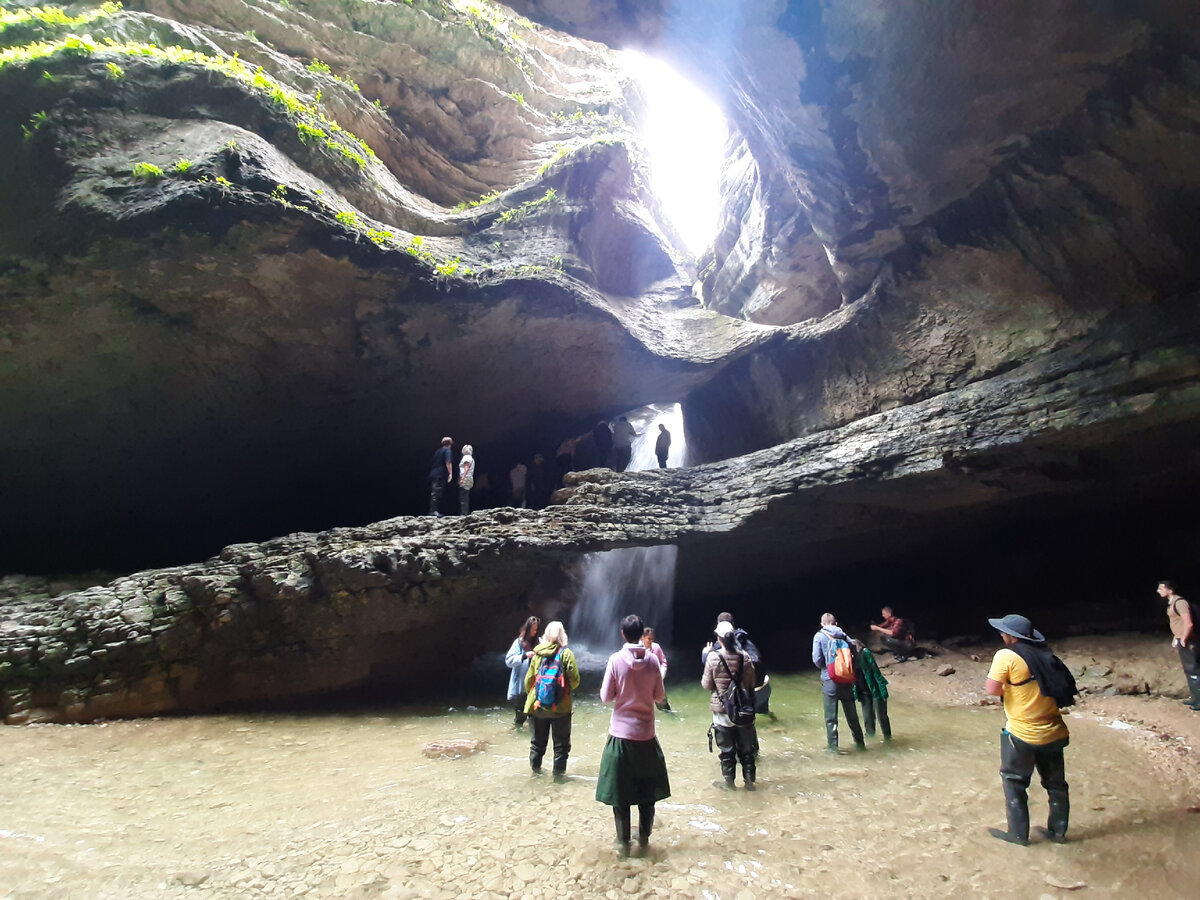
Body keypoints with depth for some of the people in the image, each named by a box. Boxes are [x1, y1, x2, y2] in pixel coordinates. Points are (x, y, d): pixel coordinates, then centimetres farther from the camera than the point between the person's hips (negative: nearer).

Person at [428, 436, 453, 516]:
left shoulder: (438, 450, 21)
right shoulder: (447, 450, -2)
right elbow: (448, 462, -15)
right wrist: (450, 473, -18)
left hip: (433, 474, 8)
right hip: (440, 475, -8)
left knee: (434, 493, 9)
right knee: (436, 493, -11)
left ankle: (432, 510, 9)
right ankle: (433, 511, -15)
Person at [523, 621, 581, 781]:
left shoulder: (537, 654, -2)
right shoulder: (566, 653, -11)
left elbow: (529, 679, 1)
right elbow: (575, 679, -13)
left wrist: (530, 696, 18)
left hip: (538, 706, 3)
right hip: (561, 707, -3)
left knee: (538, 739, 21)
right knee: (561, 742, 11)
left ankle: (535, 767, 34)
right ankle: (559, 772, 13)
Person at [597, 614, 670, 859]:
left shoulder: (616, 660, -12)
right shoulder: (652, 660, -7)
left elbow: (606, 698, -8)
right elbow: (659, 696, 1)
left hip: (621, 734, -2)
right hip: (646, 734, 2)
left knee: (620, 791, 9)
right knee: (647, 789, 18)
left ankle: (623, 843, 14)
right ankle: (644, 838, 28)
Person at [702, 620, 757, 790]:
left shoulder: (713, 657, -16)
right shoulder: (744, 657, -9)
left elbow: (706, 685, -9)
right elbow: (751, 683, 1)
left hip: (722, 711, -2)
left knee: (727, 750, 13)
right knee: (746, 749, 18)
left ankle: (729, 782, 22)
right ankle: (749, 781, 27)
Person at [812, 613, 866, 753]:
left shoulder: (819, 636, -5)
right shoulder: (843, 635, 4)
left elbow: (817, 659, -10)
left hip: (829, 680, -3)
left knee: (830, 716, 6)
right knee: (851, 714, 18)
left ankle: (832, 746, 9)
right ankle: (859, 742, 29)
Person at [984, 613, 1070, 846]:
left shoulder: (1006, 656, -16)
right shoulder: (1046, 655, 5)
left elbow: (993, 689, -21)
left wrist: (997, 684, -1)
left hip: (1022, 734, -6)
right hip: (1053, 732, 6)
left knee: (1014, 783, 9)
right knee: (1055, 783, 20)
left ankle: (1018, 833, 14)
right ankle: (1058, 830, 31)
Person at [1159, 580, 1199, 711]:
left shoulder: (1180, 602, -18)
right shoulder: (1171, 603, 13)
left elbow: (1189, 624, -24)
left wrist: (1183, 640, -17)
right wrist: (1175, 638, 21)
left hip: (1187, 642, -10)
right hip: (1181, 641, 10)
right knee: (1189, 670, 16)